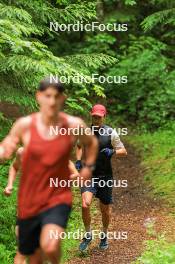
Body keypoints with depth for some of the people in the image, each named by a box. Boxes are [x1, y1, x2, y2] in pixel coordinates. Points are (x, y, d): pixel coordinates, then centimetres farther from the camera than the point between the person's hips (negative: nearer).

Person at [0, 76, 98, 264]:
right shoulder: (24, 125, -9)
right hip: (28, 201, 2)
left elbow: (92, 142, 15)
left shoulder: (74, 125, -7)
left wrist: (88, 167, 5)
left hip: (58, 198, -1)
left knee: (50, 246, -27)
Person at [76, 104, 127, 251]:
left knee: (105, 209, 11)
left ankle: (104, 235, 36)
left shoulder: (111, 133, -5)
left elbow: (124, 152, -1)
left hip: (105, 176, -1)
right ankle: (88, 234, 3)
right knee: (85, 205, -19)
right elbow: (80, 146, 22)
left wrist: (112, 152, -21)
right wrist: (78, 161, 5)